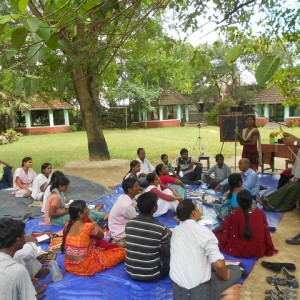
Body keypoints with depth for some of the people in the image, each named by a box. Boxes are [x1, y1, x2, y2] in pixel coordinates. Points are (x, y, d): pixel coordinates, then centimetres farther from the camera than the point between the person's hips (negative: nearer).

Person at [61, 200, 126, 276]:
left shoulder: (68, 224, -3)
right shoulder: (88, 226, -21)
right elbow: (101, 235, -2)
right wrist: (92, 221, 3)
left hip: (68, 265, 7)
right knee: (121, 252, 3)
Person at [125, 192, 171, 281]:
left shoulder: (129, 224, -8)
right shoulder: (160, 228, -21)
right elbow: (167, 252, -6)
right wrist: (167, 236, 13)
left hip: (130, 272, 3)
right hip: (152, 275, -2)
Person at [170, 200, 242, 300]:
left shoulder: (175, 231, 6)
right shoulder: (204, 231, -14)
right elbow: (219, 264, -20)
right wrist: (224, 277, 2)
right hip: (199, 291, -6)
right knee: (236, 270, 13)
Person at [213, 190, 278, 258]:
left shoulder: (234, 215, -23)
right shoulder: (260, 213, -14)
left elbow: (223, 228, -6)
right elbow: (266, 233, -2)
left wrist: (212, 232, 15)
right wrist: (270, 250, 14)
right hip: (258, 251, 0)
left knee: (217, 234, 15)